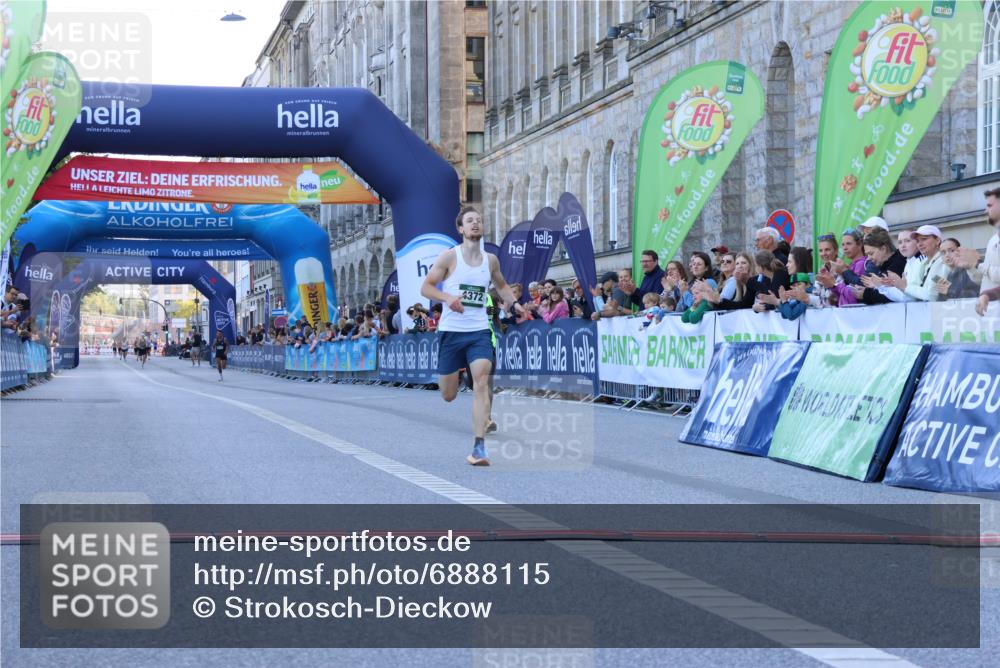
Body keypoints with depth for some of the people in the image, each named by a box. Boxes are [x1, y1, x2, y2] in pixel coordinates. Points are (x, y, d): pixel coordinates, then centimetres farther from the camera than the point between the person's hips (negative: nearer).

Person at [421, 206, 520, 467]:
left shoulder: (491, 260, 7)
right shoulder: (449, 256, -5)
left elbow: (501, 285, 26)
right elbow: (425, 287, -3)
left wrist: (514, 303, 6)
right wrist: (447, 297, -22)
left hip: (479, 330, 2)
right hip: (451, 330, -2)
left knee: (481, 381, -19)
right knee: (448, 396, 7)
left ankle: (479, 447, -20)